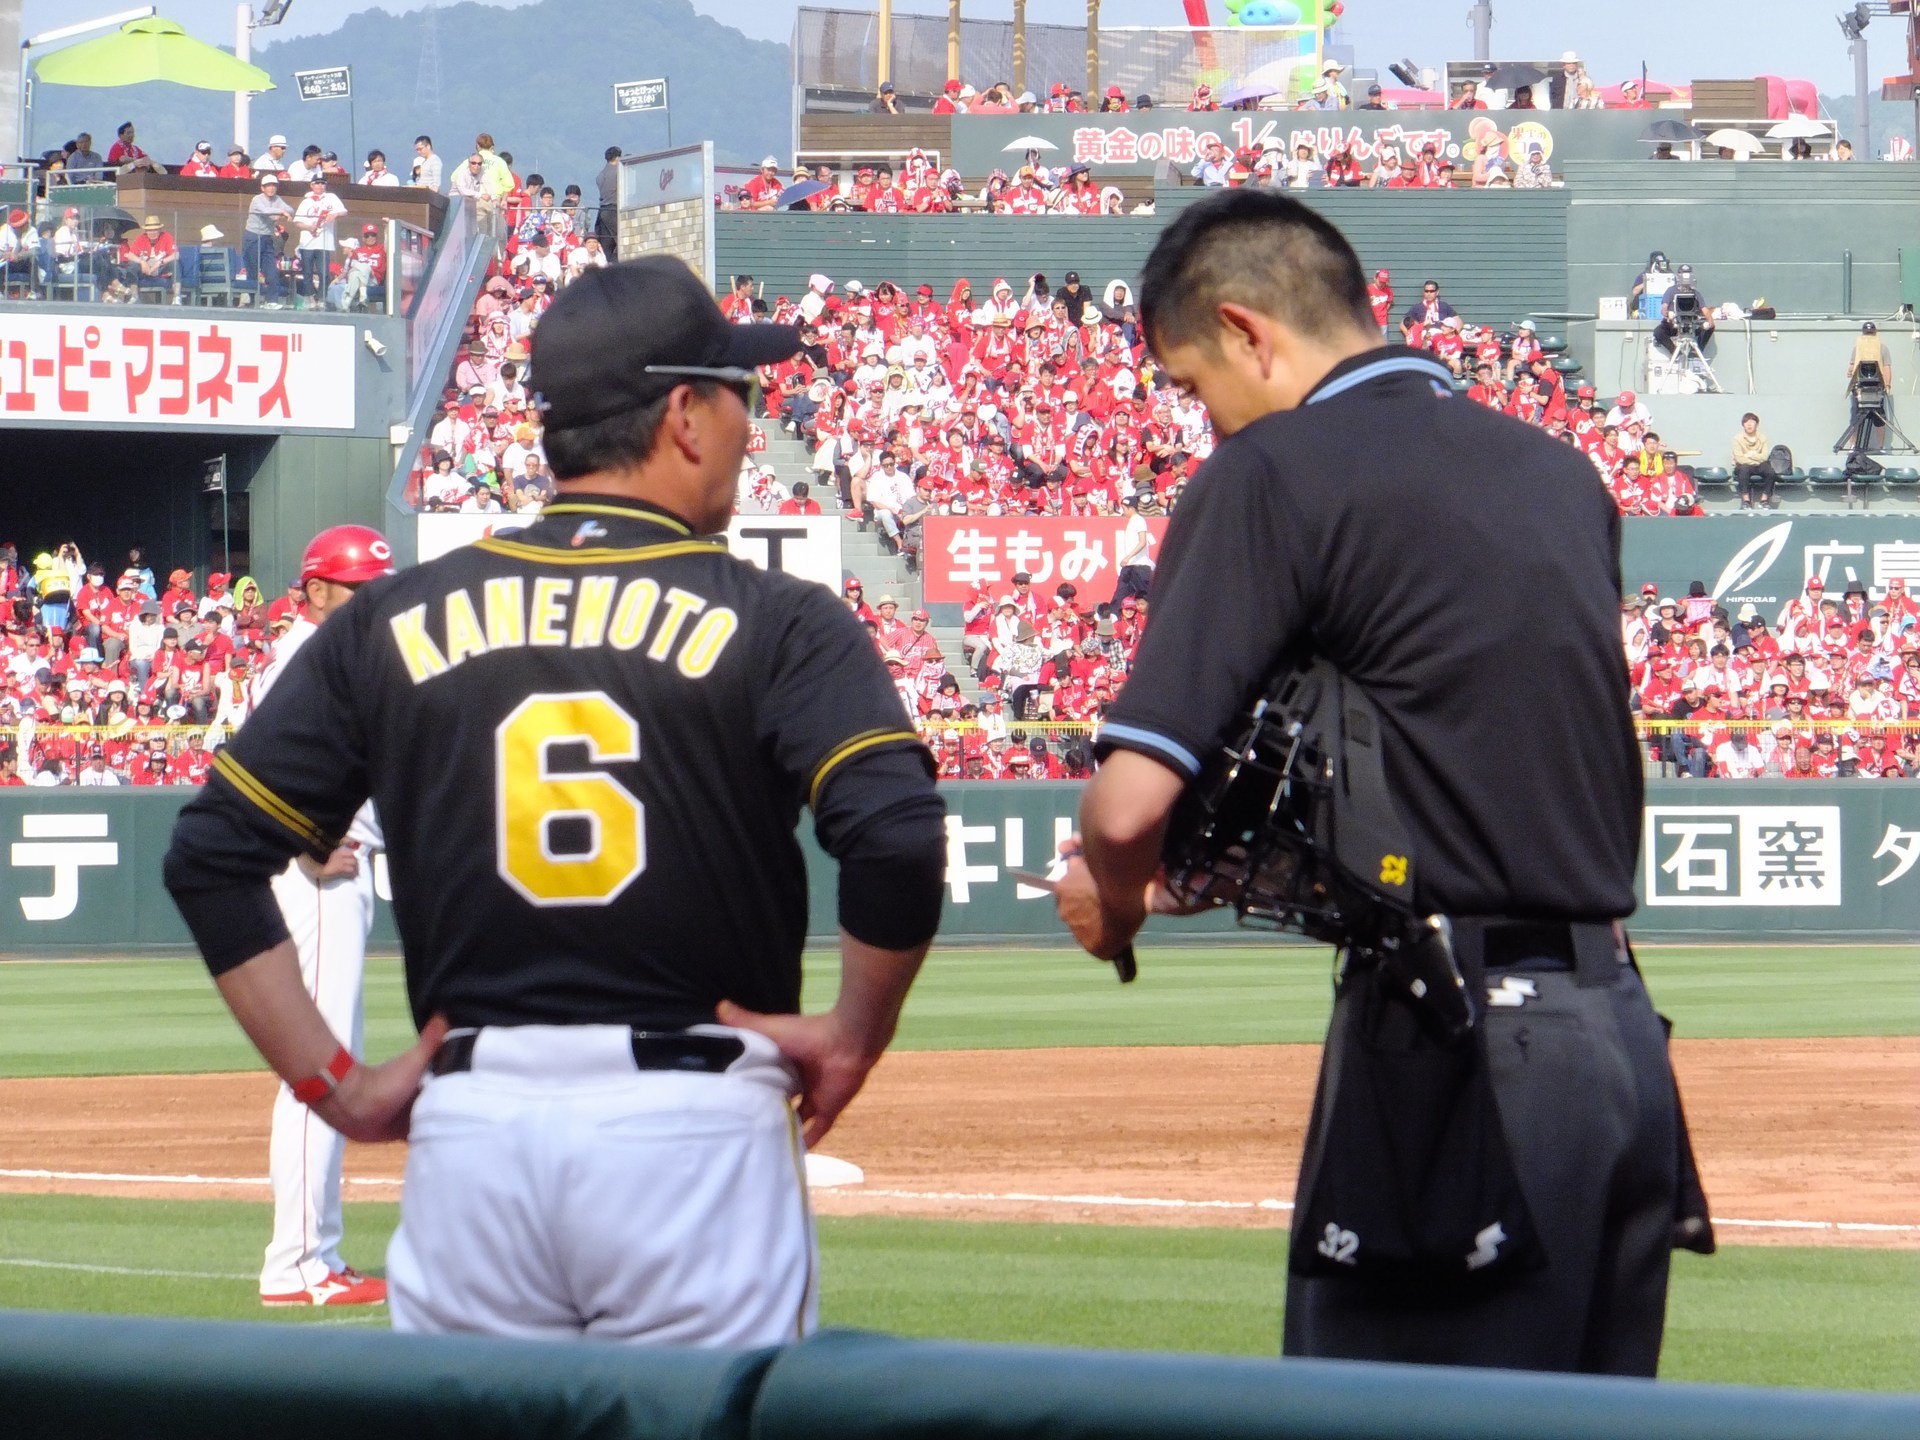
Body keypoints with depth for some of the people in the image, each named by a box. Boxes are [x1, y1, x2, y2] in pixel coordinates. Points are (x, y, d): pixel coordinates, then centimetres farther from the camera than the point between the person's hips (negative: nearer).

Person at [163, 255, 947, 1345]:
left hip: (469, 1129, 3)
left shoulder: (396, 623, 10)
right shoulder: (776, 625, -2)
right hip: (696, 1131, -3)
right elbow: (897, 839, -16)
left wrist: (331, 1081, 8)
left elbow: (213, 853, 7)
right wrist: (856, 1035, -1)